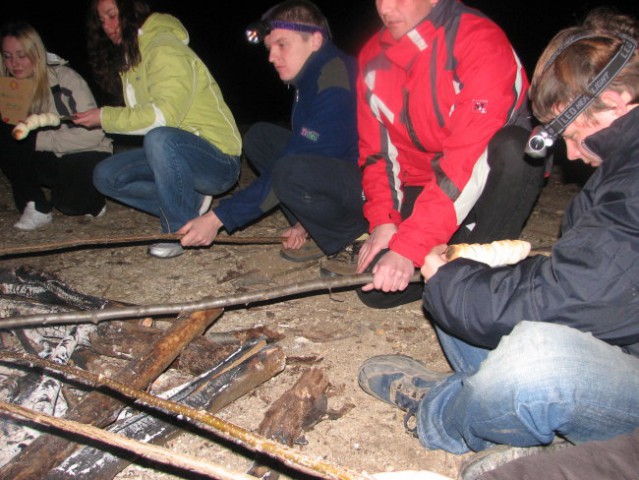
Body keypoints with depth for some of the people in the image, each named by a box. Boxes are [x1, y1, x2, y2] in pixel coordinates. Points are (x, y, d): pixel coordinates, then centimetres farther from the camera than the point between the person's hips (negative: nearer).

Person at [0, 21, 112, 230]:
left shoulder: (65, 77, -16)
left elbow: (93, 133, -21)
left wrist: (39, 139, -24)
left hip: (86, 157, -4)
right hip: (52, 162, 5)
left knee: (71, 202, -32)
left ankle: (90, 196, 5)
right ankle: (36, 207, -11)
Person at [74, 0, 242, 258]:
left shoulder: (164, 47, -14)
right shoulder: (129, 57, 16)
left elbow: (164, 116, -24)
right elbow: (140, 116, 10)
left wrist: (106, 118, -18)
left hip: (218, 161, -9)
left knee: (159, 138, -38)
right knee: (106, 176, -1)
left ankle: (184, 230, -19)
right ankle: (191, 203, 0)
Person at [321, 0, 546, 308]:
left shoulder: (480, 41, -21)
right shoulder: (374, 57, -1)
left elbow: (469, 158, -30)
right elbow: (375, 150, 3)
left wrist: (409, 246, -34)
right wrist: (382, 221, -13)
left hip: (491, 181, -3)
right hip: (422, 186, 4)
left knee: (512, 149, -37)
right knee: (376, 288, -15)